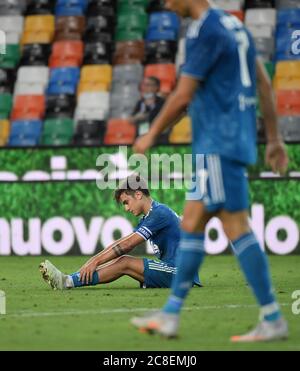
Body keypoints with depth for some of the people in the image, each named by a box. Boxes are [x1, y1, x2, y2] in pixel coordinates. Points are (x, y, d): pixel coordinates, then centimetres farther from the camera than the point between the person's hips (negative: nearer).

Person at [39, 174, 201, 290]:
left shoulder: (159, 213, -13)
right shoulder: (149, 217, 18)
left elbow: (127, 245, -17)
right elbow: (122, 243, 17)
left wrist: (97, 261, -16)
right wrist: (95, 259, 7)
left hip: (177, 272, -9)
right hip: (171, 270, 9)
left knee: (125, 263, -17)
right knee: (122, 259, -2)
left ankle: (68, 282, -23)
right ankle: (68, 280, -13)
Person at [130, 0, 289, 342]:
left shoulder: (205, 31, -12)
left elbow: (183, 96, -13)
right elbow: (263, 84, 19)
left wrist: (151, 135, -1)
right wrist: (274, 139, 22)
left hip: (219, 144, -10)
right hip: (220, 145, 10)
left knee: (235, 227, -9)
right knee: (191, 224, 11)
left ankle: (273, 321, -8)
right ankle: (169, 316, 15)